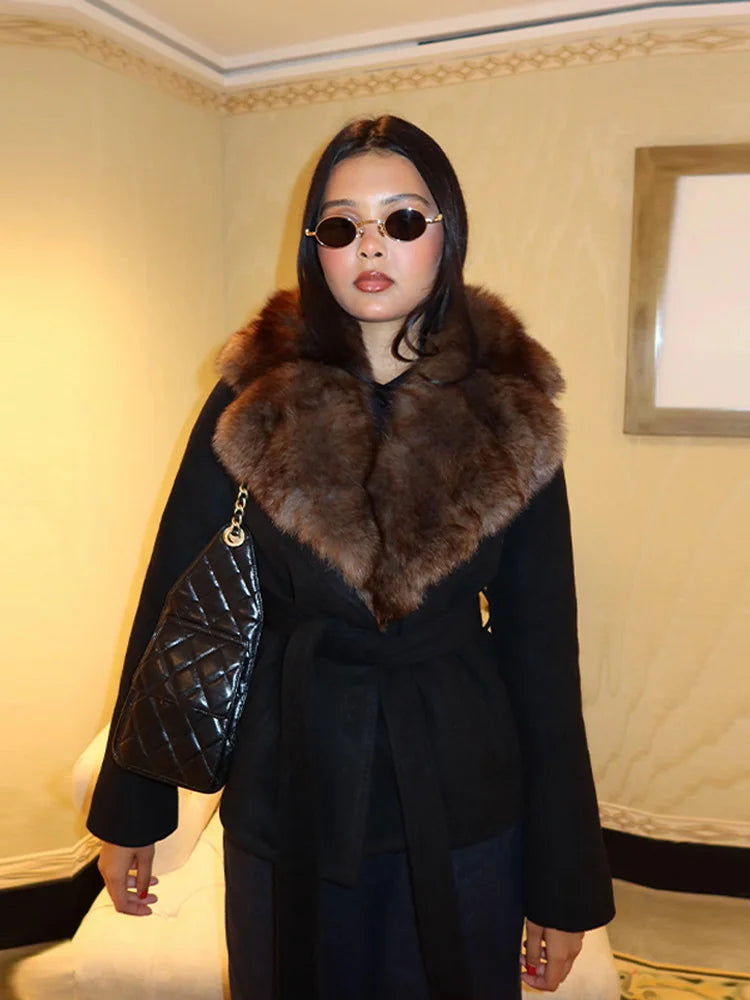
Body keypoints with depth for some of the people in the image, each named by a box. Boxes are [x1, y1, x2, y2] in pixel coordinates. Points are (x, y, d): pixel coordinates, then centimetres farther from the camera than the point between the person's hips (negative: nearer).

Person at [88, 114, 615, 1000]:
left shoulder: (510, 417, -7)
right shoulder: (254, 402, -7)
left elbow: (541, 645, -5)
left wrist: (564, 887, -1)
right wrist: (129, 812, 1)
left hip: (461, 803, 0)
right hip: (286, 796, 1)